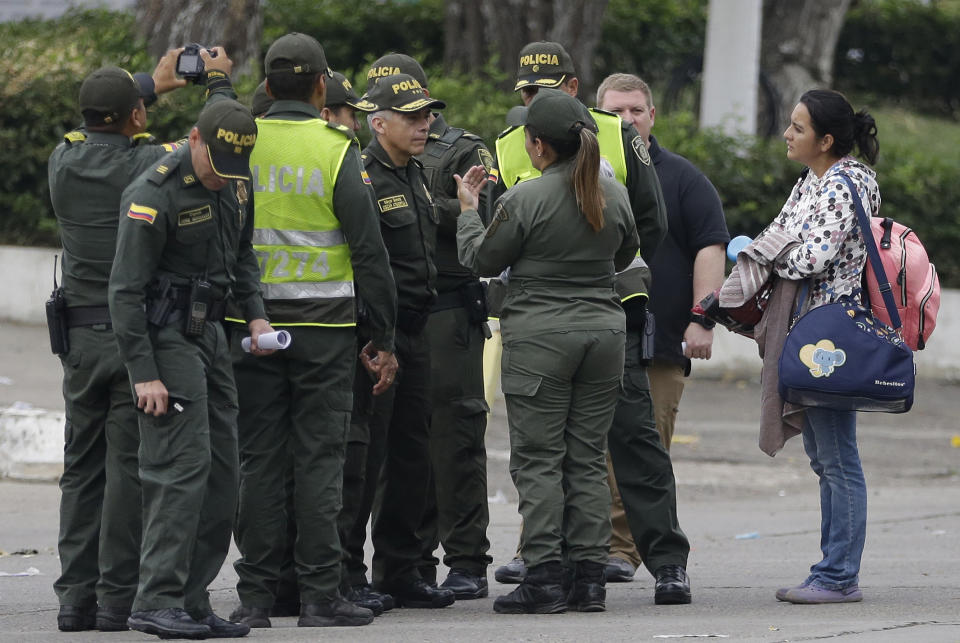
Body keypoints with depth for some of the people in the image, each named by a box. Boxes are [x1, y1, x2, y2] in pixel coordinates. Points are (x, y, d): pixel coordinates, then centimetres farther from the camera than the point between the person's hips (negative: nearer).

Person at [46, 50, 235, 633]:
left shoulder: (64, 162, 1)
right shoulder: (153, 164, -13)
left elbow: (94, 130, 24)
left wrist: (156, 84, 29)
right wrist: (217, 82, 15)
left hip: (81, 337, 4)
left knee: (82, 469, 10)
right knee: (130, 469, -1)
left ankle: (76, 596, 8)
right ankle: (117, 599, -3)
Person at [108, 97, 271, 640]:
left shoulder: (237, 182, 5)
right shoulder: (154, 195, -19)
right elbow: (126, 291, -18)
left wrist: (255, 312, 5)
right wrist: (144, 374, -20)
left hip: (210, 333, 8)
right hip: (167, 336, -8)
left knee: (223, 473, 6)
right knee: (184, 465, -16)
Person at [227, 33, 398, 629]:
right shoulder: (336, 150, -6)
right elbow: (369, 250, -6)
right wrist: (384, 338, 0)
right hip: (323, 327, -3)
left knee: (259, 461, 5)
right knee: (319, 459, 0)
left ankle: (256, 595, 5)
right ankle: (321, 595, -1)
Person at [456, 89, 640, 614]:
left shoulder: (525, 200, -13)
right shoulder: (615, 196, 4)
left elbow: (482, 260, -1)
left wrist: (468, 210, 15)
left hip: (539, 335, -5)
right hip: (602, 329, 5)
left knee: (538, 461, -1)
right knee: (588, 460, 9)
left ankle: (543, 580, -4)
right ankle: (589, 579, 8)